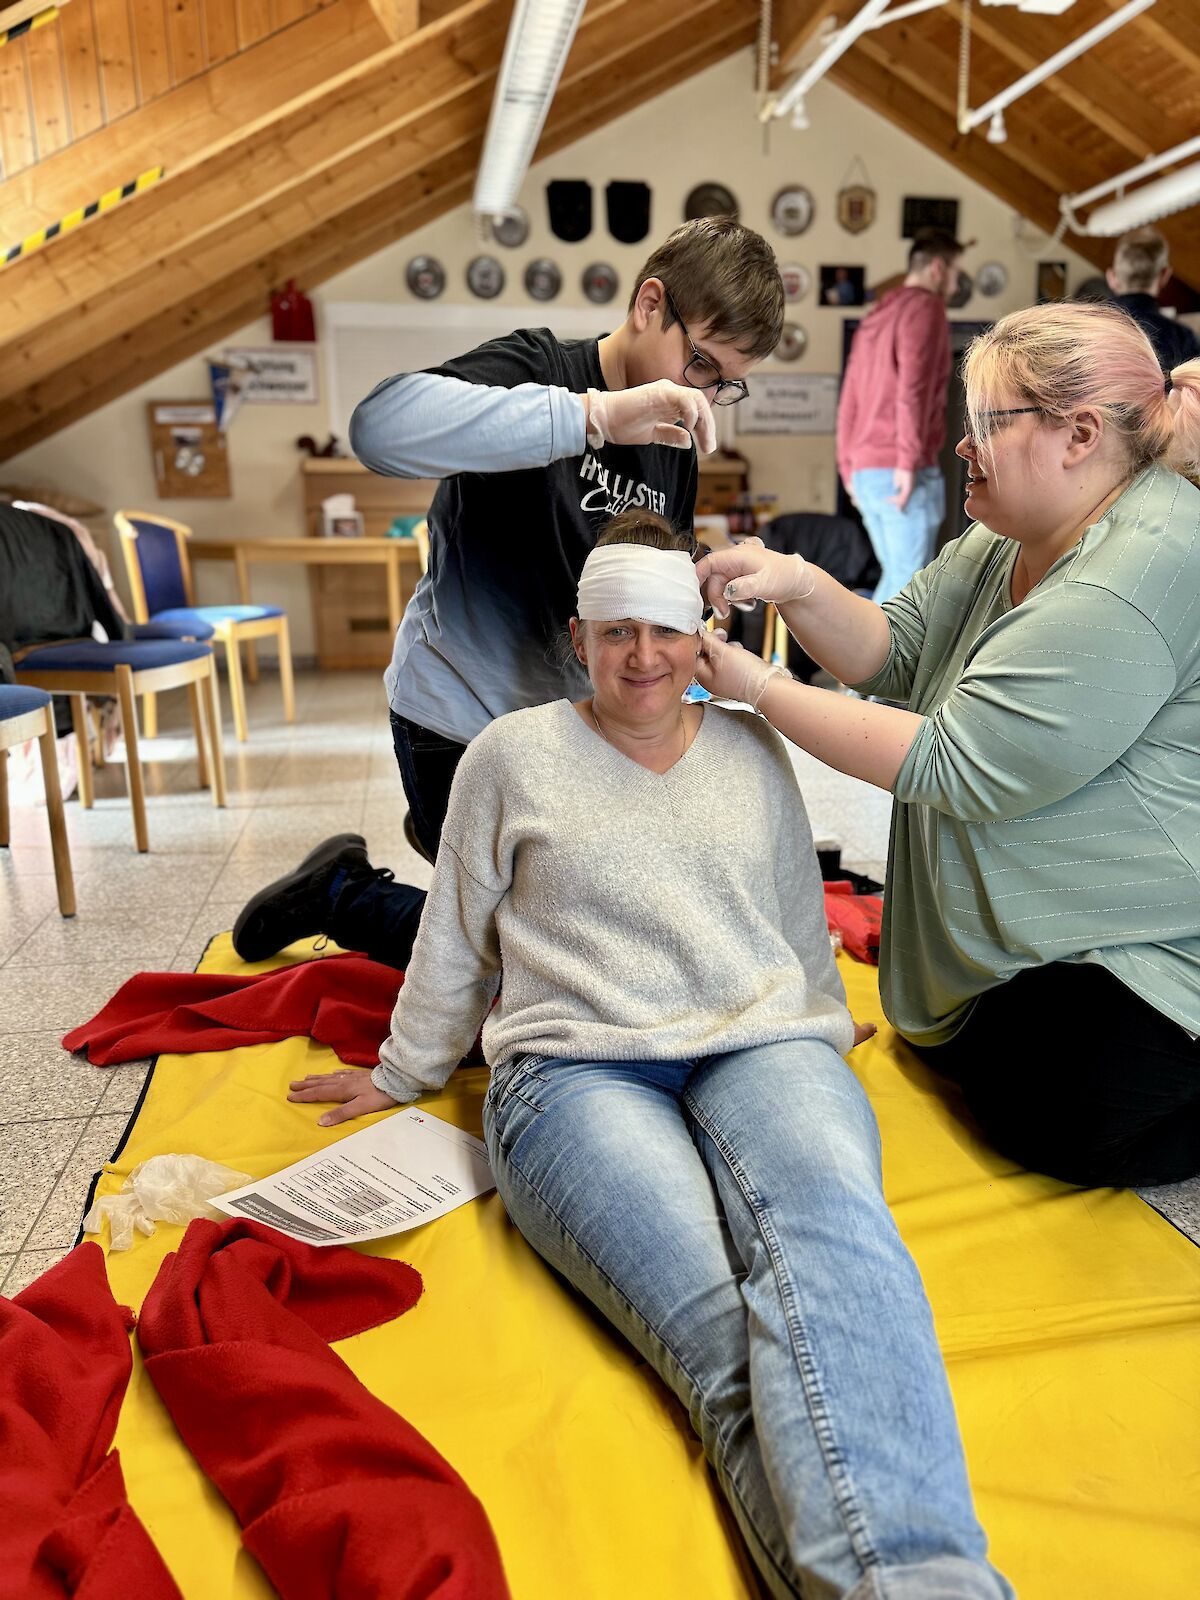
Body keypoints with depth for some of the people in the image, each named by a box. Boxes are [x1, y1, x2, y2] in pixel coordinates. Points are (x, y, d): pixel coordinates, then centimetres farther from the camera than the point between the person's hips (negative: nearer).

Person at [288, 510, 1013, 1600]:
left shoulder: (754, 750, 20)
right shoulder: (512, 754, 13)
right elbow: (454, 943, 20)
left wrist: (819, 1043, 28)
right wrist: (403, 1076, 25)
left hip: (761, 1047, 2)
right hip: (576, 1069, -1)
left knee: (831, 1225, -36)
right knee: (720, 1326, -33)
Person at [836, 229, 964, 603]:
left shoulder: (876, 317, 21)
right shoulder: (925, 306, -3)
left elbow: (849, 402, 20)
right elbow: (913, 388, -17)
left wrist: (848, 470, 22)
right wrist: (909, 461, -20)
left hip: (866, 470, 8)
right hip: (903, 473, -8)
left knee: (895, 578, 15)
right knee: (909, 585, -5)